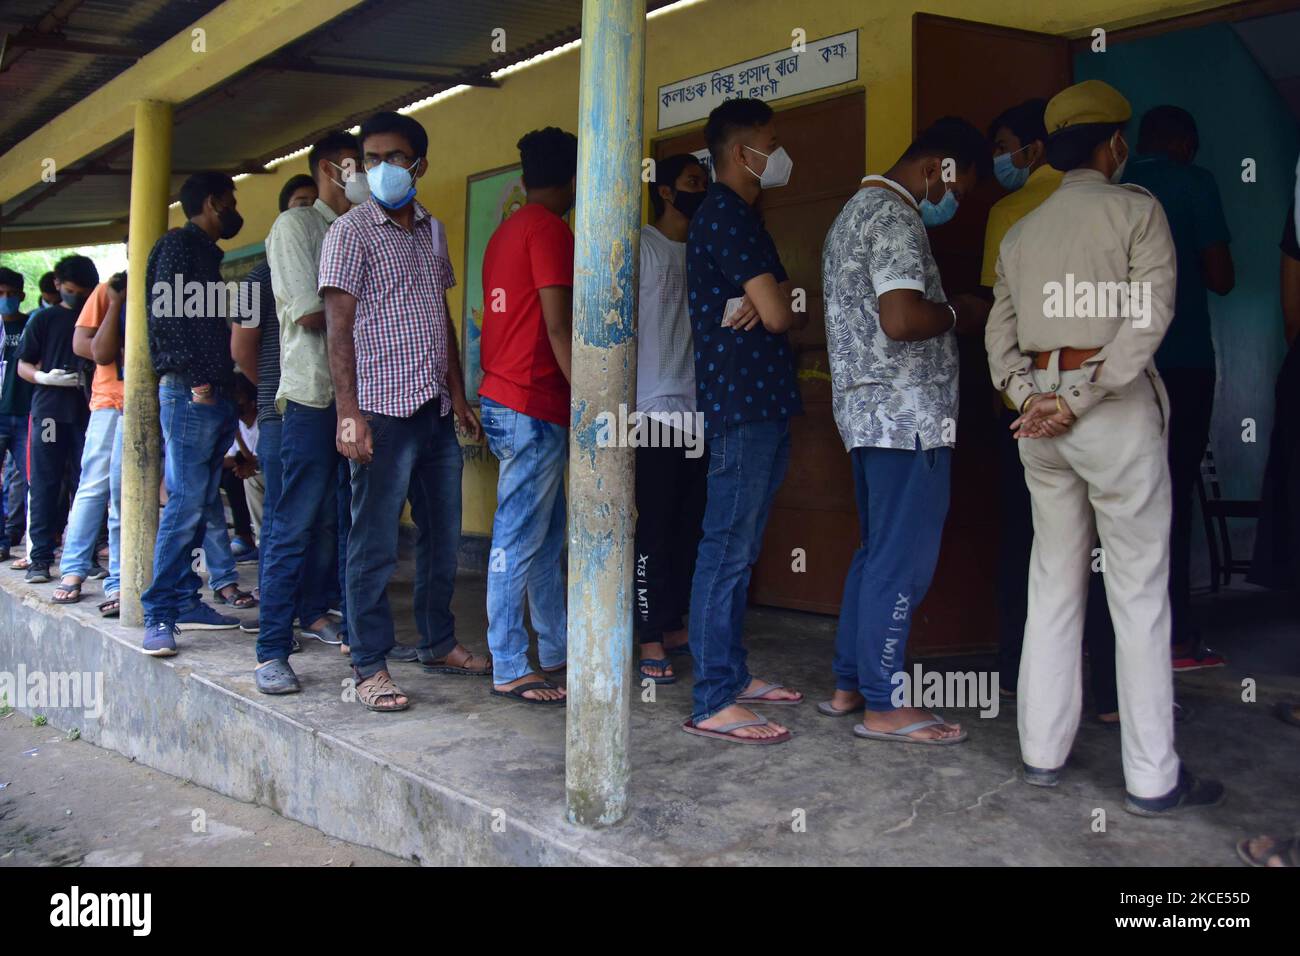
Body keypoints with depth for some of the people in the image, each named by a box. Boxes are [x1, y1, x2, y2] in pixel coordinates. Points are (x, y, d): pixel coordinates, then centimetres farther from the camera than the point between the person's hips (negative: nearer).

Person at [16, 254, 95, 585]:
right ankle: (40, 557, 2)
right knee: (44, 485, -1)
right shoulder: (44, 319, 9)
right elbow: (23, 365, 8)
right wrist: (45, 377, -12)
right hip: (50, 411, -1)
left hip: (89, 412, 1)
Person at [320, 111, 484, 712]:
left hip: (435, 410, 7)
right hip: (383, 410, -7)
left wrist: (458, 394, 15)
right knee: (375, 543, -2)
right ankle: (370, 666, 7)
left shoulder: (432, 231, 16)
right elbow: (338, 324, -9)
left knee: (443, 537, 13)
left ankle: (438, 644, 28)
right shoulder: (351, 230, -2)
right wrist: (348, 412, -17)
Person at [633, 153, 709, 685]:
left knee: (691, 525, 8)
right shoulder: (641, 246, -1)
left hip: (700, 411, 6)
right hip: (659, 408, -6)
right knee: (655, 527, -5)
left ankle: (675, 626, 18)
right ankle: (650, 640, 2)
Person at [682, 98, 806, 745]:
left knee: (739, 550, 14)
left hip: (762, 404, 10)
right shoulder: (725, 214, -11)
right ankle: (712, 703, -4)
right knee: (727, 551, -9)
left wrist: (770, 303, -7)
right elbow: (780, 315, -17)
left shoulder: (739, 216, 22)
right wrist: (782, 303, 6)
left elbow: (778, 308, 17)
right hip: (741, 404, -10)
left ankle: (732, 674, 24)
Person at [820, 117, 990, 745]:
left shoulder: (855, 212, 20)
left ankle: (849, 683, 23)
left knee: (878, 552, 16)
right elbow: (901, 318, -25)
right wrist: (958, 314, -8)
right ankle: (883, 705, 4)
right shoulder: (895, 217, -13)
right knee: (903, 561, -4)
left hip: (867, 412, 10)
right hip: (907, 415, -10)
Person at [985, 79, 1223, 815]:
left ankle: (1043, 752, 18)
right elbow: (1149, 315, -14)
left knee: (1053, 583, 12)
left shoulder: (1021, 232, 14)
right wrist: (1079, 399, -15)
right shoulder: (1137, 210, -2)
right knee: (1139, 593, -1)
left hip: (1041, 416, 6)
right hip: (1116, 409, -6)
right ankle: (1153, 778, 5)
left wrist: (1029, 394, -2)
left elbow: (999, 333, 8)